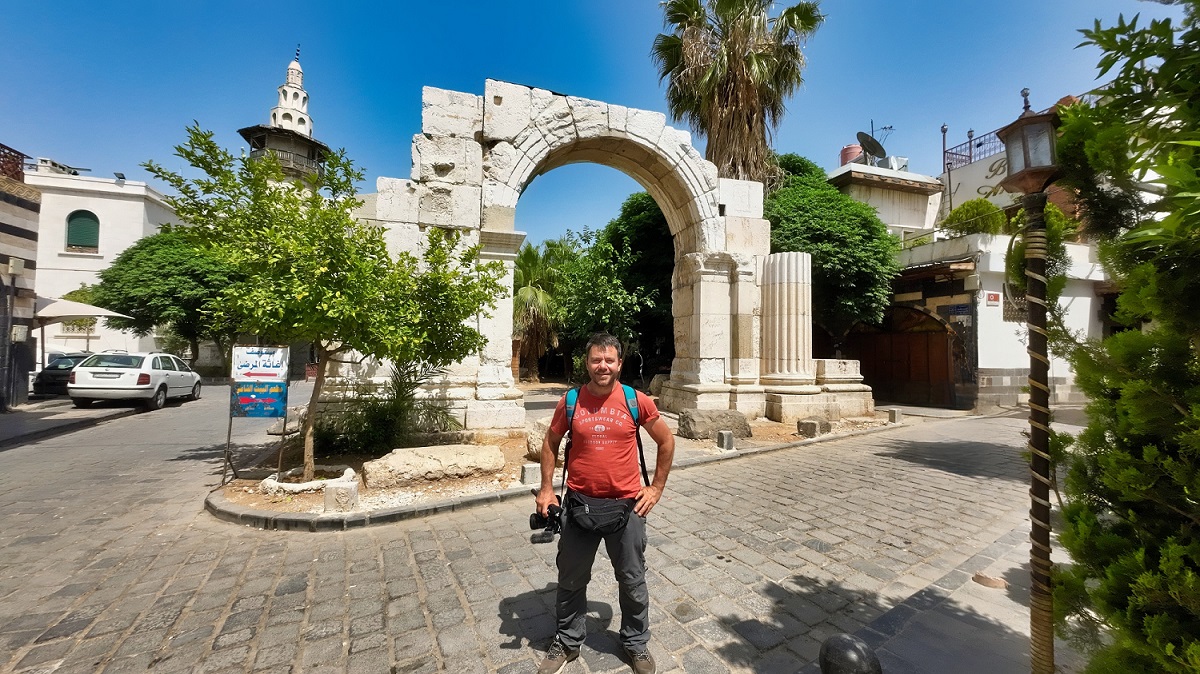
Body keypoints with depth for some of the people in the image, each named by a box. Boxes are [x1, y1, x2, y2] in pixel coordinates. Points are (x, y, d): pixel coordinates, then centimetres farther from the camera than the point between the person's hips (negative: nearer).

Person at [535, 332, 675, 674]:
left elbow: (666, 441, 3)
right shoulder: (570, 402, -6)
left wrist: (656, 487, 2)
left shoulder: (637, 401, -9)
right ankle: (567, 642, 44)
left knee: (632, 581, 18)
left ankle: (636, 644, 43)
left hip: (627, 506, -1)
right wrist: (546, 489, 2)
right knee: (571, 580, 18)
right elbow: (550, 443, 8)